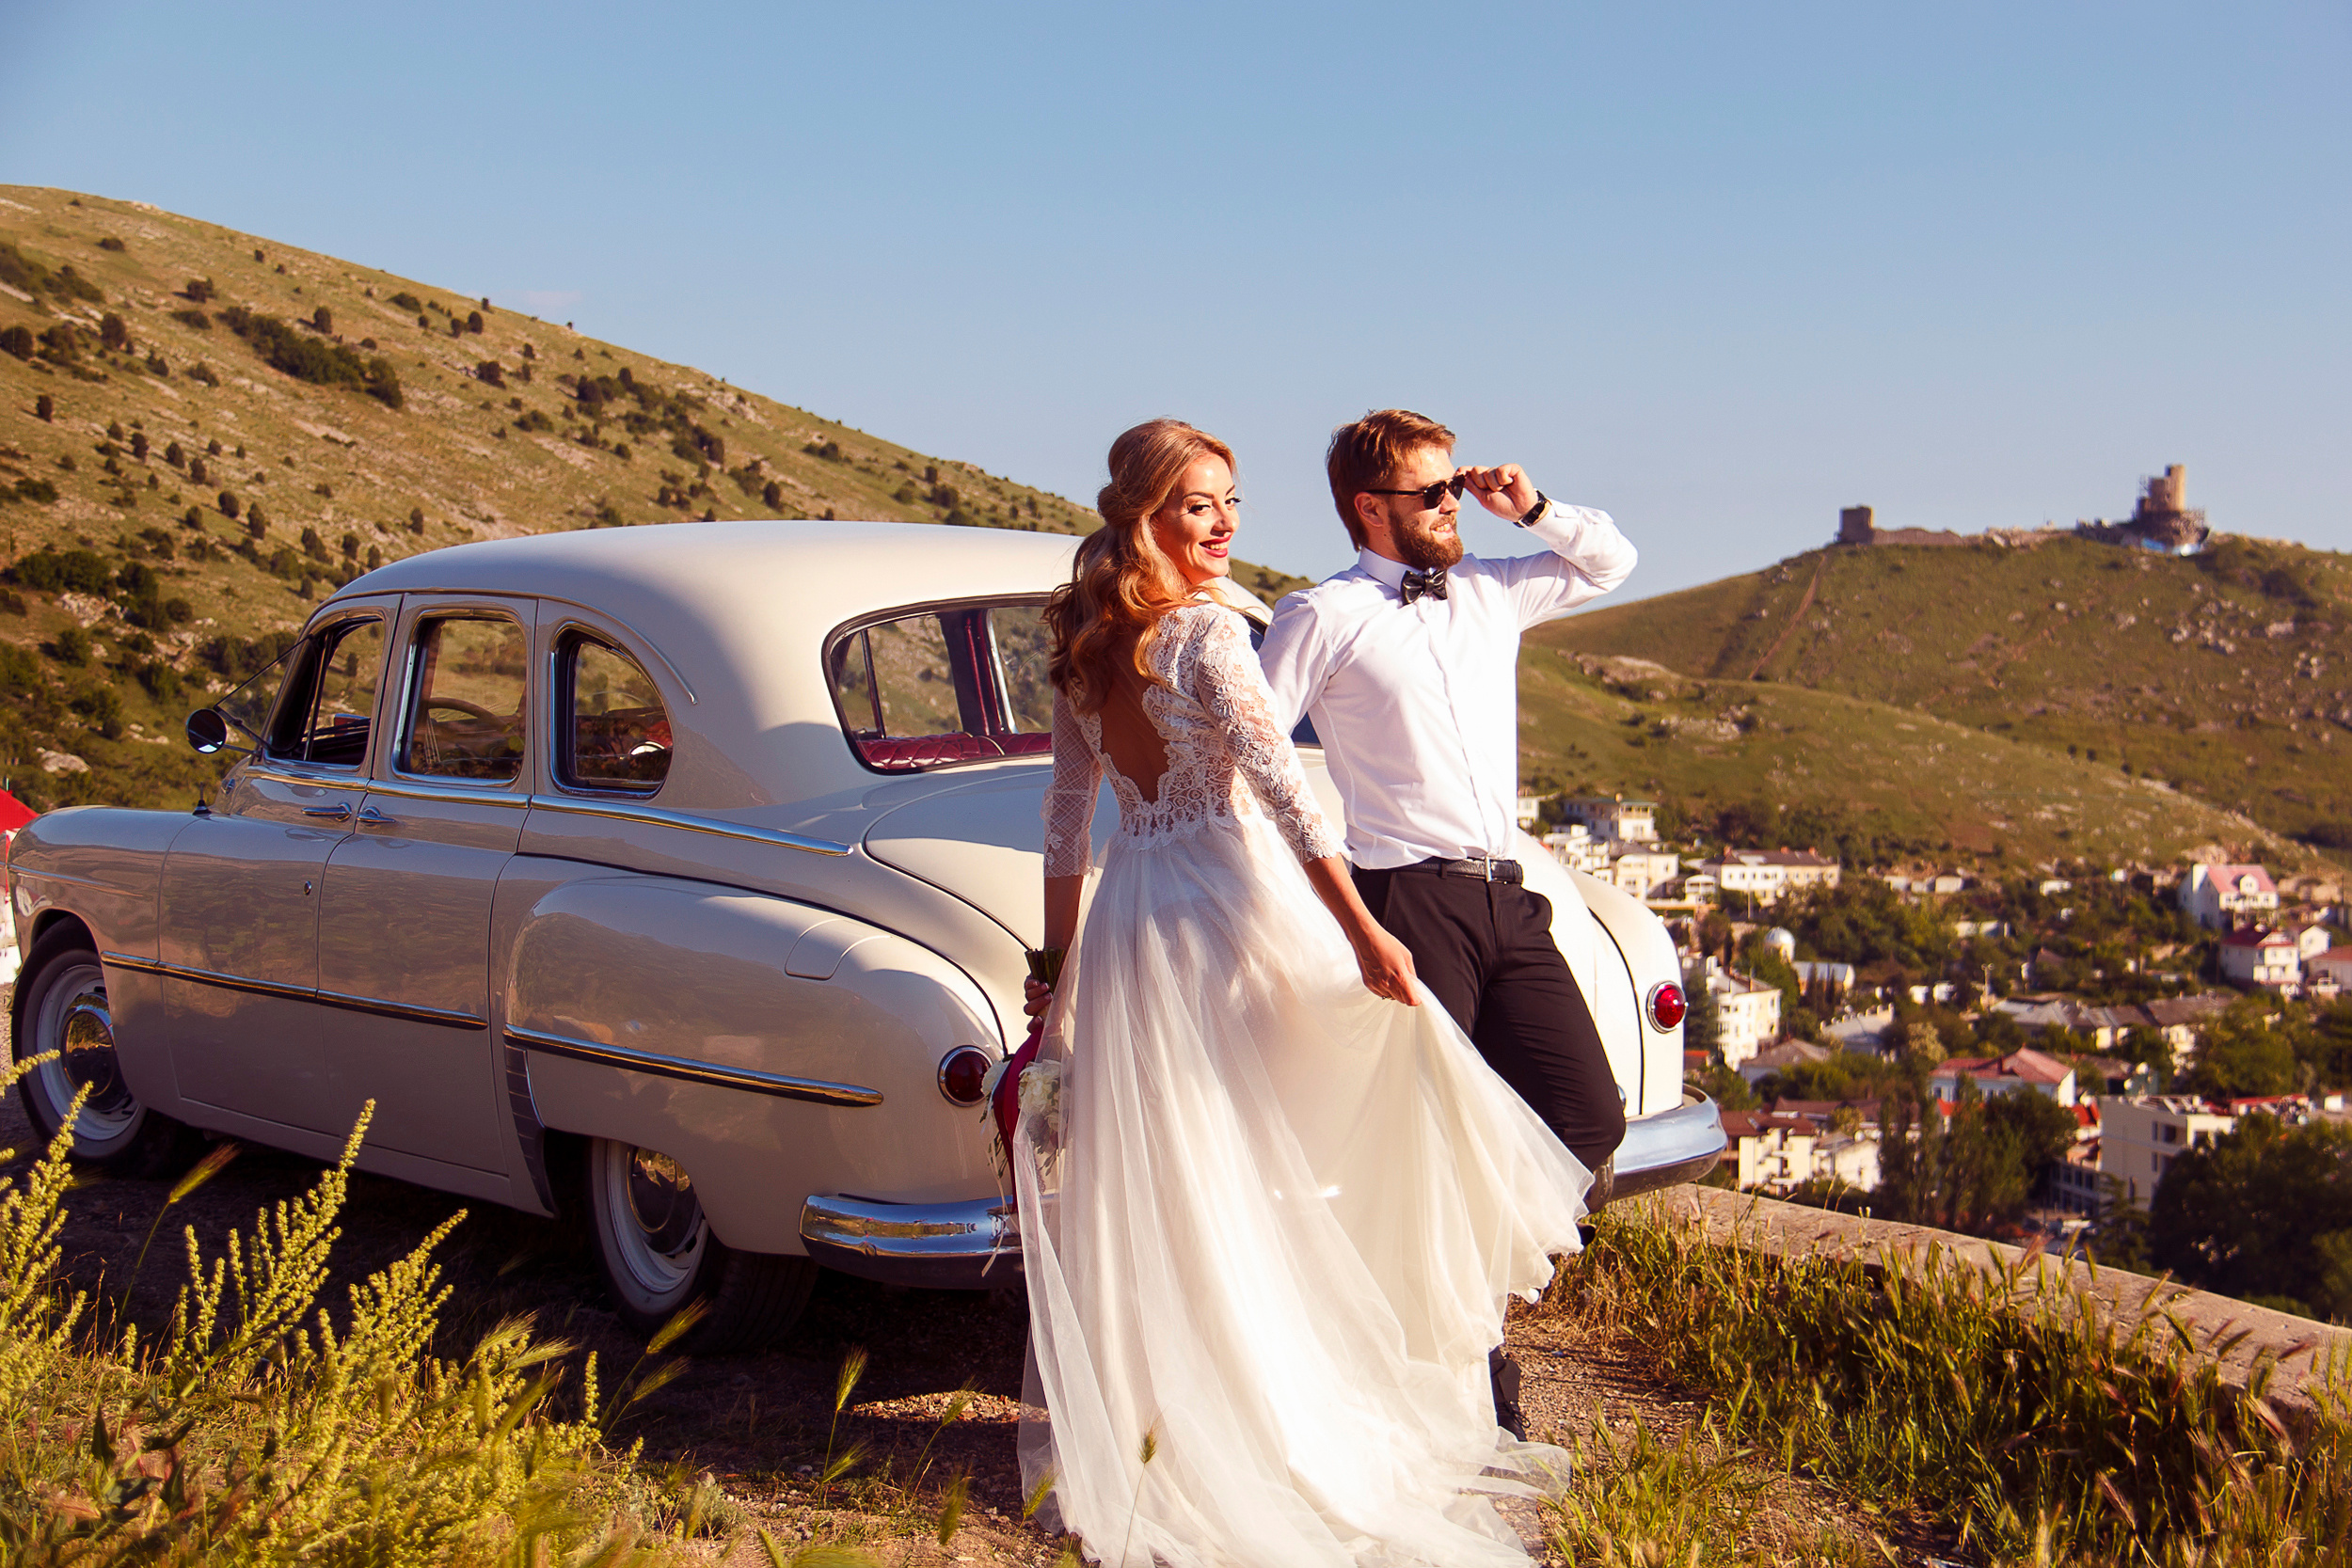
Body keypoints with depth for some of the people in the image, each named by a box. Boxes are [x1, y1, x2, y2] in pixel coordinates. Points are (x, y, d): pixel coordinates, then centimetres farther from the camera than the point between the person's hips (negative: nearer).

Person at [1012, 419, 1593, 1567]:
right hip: (1228, 894, -6)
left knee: (1145, 1180, 11)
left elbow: (1068, 813, 13)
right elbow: (1280, 785, -22)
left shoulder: (1084, 648, 8)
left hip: (1126, 910, 6)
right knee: (1250, 1178, 4)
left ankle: (1126, 1426, 18)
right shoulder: (1206, 631, -13)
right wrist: (1364, 934, -25)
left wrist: (1059, 961, 19)